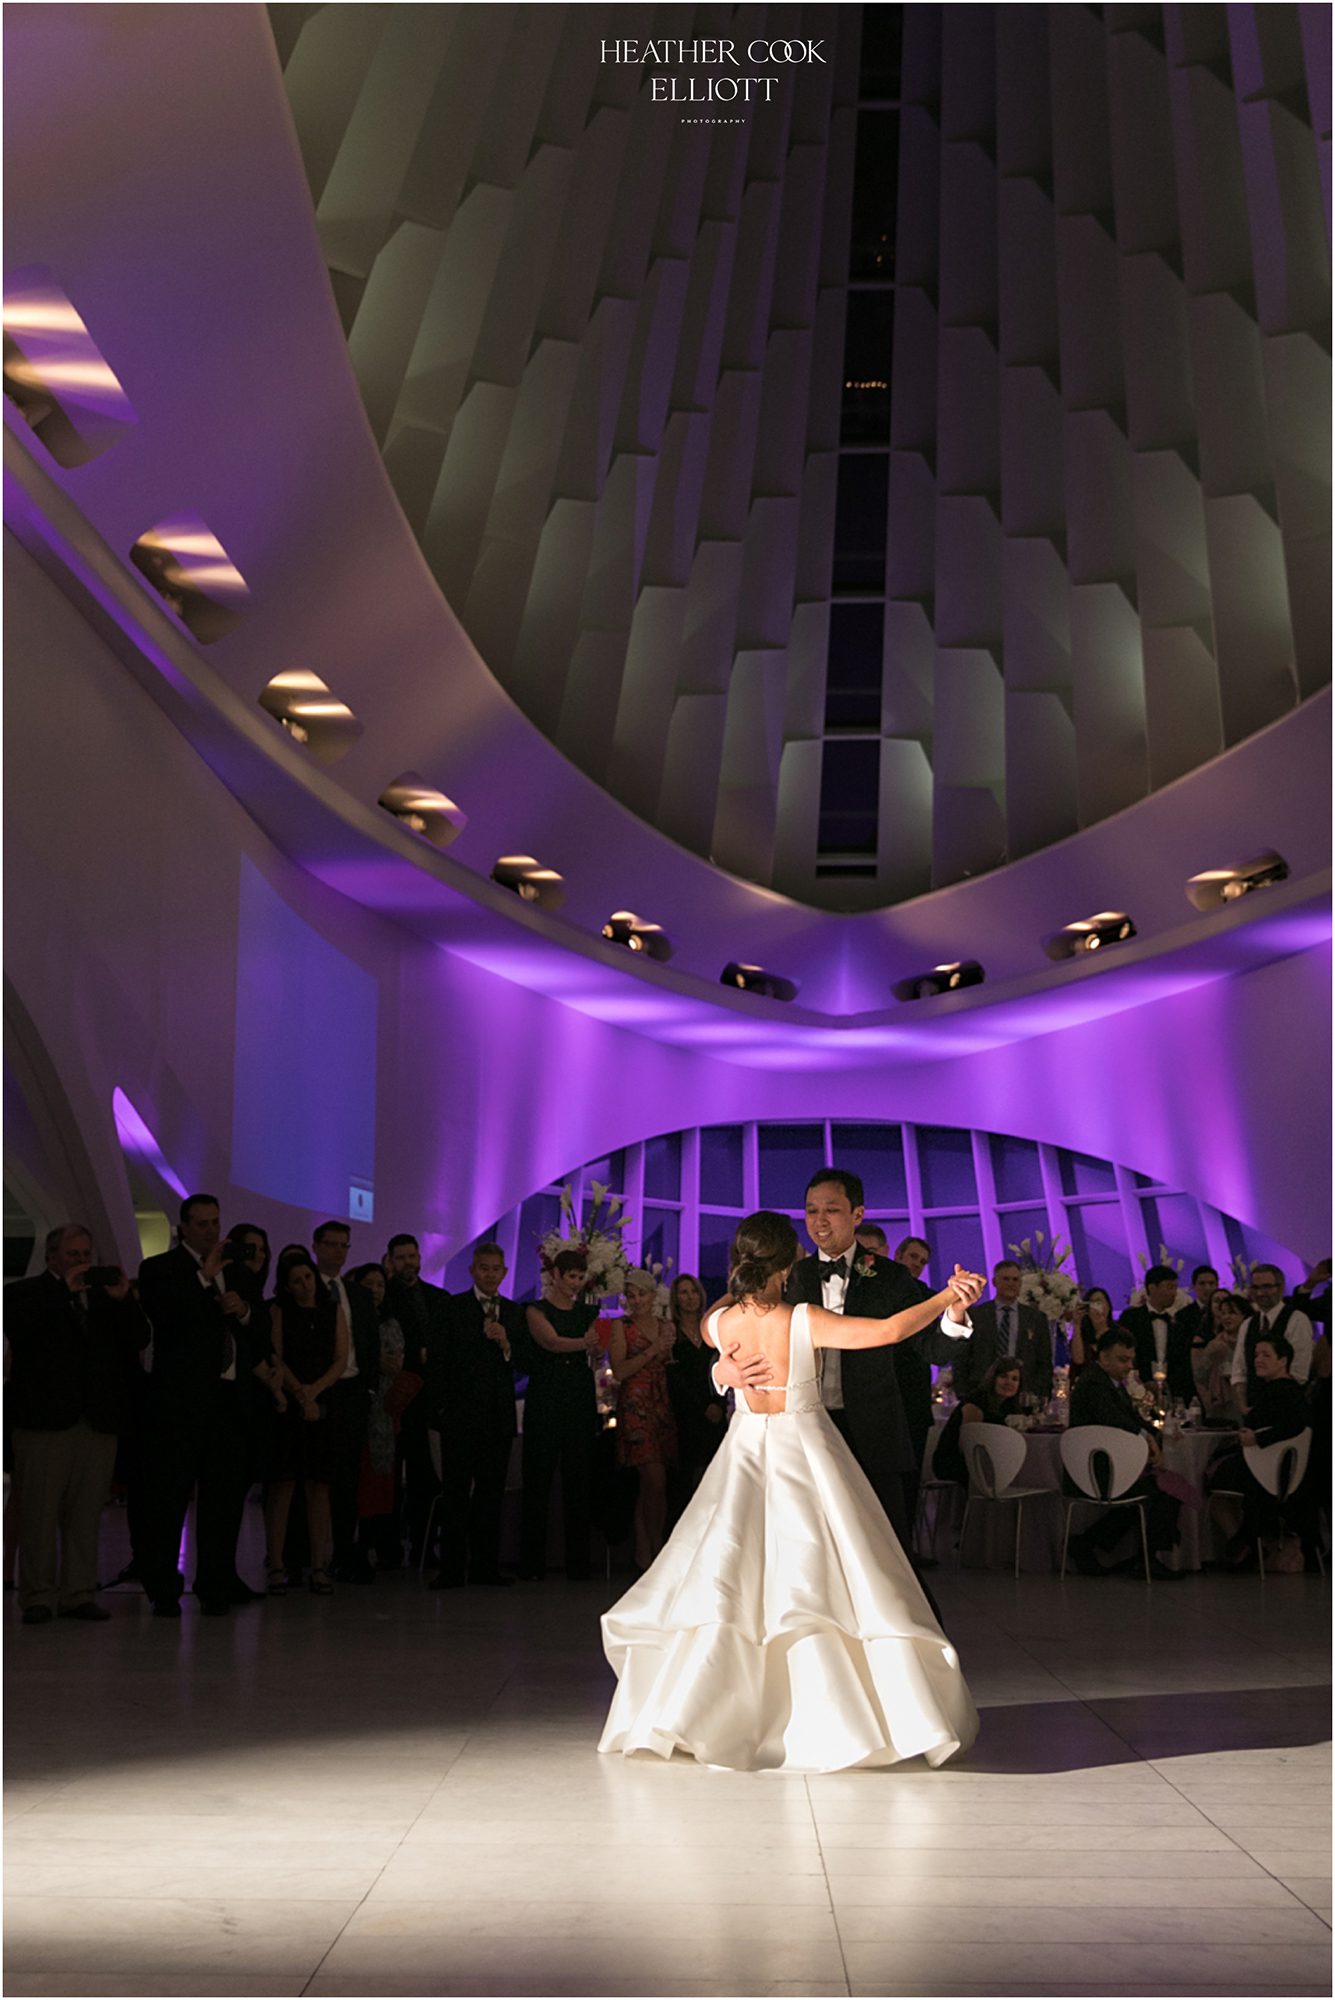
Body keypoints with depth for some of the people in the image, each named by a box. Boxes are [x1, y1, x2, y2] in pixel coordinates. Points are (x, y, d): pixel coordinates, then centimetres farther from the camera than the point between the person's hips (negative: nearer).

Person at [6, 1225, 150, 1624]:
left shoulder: (103, 1293, 14)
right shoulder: (25, 1293, 4)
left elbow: (139, 1341, 7)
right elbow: (18, 1330, -16)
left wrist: (123, 1301, -9)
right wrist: (63, 1291, -18)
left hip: (98, 1422, 4)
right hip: (45, 1421, -3)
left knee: (86, 1515, 5)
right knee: (39, 1513, 0)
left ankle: (79, 1595, 11)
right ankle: (38, 1598, 7)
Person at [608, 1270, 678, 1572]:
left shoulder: (667, 1326, 15)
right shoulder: (621, 1326, 2)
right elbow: (619, 1370, -8)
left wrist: (670, 1349, 3)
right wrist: (654, 1350, -12)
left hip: (664, 1407, 5)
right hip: (635, 1407, -5)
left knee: (648, 1484, 5)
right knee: (655, 1480, -13)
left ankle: (644, 1553, 10)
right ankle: (656, 1550, -2)